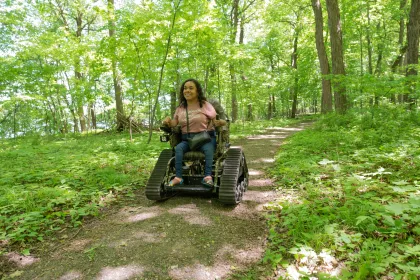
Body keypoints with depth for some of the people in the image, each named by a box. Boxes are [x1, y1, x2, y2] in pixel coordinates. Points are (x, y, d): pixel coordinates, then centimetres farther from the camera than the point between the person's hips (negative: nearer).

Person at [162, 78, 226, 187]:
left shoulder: (205, 105, 2)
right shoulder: (180, 107, 12)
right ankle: (178, 177, -29)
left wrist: (220, 122, -22)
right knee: (178, 148, -27)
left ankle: (208, 176, -39)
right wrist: (168, 121, -14)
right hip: (187, 139, 3)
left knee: (208, 148, -35)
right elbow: (174, 122, 9)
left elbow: (214, 122, 1)